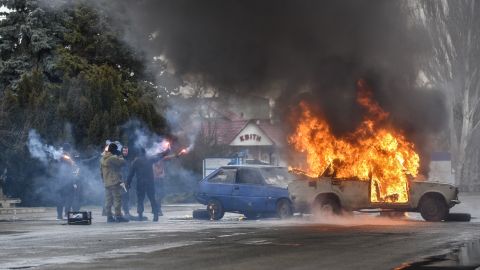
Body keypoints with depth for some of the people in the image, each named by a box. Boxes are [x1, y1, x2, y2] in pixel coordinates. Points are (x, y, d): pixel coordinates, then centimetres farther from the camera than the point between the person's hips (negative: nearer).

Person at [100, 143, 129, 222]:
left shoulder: (102, 159, 15)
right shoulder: (113, 158, -13)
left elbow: (101, 171, 19)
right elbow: (122, 162, -12)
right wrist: (120, 157, 6)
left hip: (106, 183, 9)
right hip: (115, 182, -9)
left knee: (108, 200, 8)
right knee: (117, 199, -7)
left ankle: (109, 217, 9)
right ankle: (118, 216, -10)